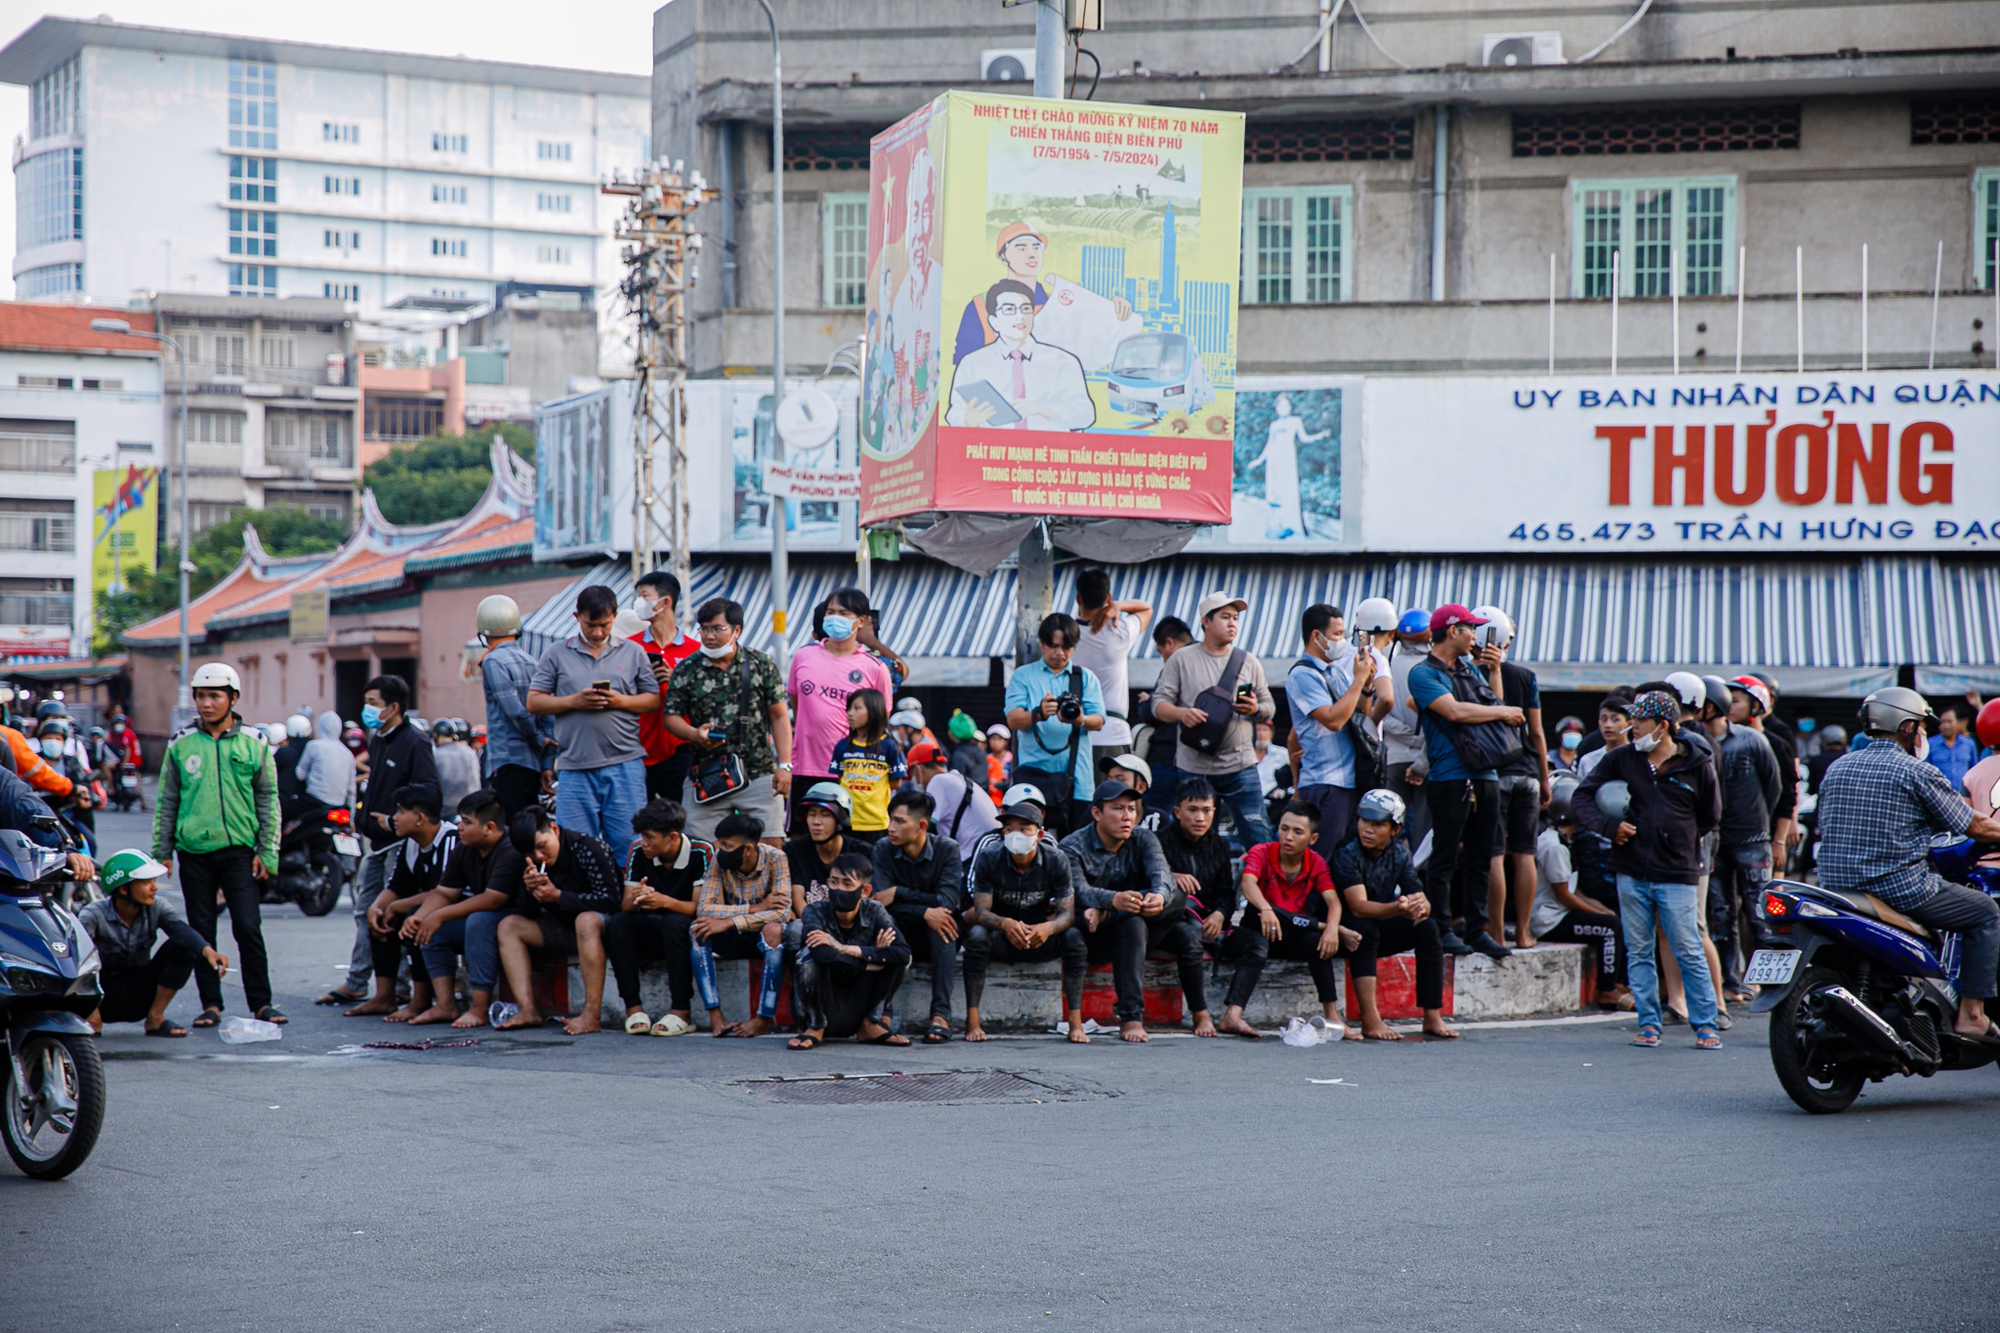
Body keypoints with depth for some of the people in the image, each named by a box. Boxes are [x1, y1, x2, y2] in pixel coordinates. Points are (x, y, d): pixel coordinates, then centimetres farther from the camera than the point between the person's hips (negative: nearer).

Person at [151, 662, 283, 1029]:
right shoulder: (181, 745, 7)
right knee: (201, 931, 5)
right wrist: (161, 851, 6)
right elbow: (166, 802, 12)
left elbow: (268, 801, 6)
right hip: (194, 851, 2)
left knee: (248, 928, -7)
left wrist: (267, 852, -1)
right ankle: (211, 1004, 13)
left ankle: (261, 1002, 0)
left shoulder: (254, 744, 4)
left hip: (239, 850, -2)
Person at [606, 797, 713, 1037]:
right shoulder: (638, 851, -3)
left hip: (687, 932, -4)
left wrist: (664, 901, -38)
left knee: (675, 922, -37)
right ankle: (633, 1008, -24)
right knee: (617, 924, -26)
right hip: (651, 932, 4)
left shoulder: (701, 853, -15)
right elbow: (625, 904, -4)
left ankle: (681, 1011, -31)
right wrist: (635, 899, -30)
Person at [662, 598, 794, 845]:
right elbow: (672, 717, 5)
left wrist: (784, 765, -4)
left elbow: (779, 716, 4)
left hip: (760, 777, -1)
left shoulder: (761, 665, 3)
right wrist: (695, 734, -17)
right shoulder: (686, 671, 4)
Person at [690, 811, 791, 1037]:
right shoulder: (719, 860, -11)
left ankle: (764, 1018, -30)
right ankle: (715, 1016, -28)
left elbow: (782, 912, -31)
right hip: (734, 941, 3)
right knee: (697, 930, -25)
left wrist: (728, 922, -35)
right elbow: (703, 909, -20)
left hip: (766, 939, -3)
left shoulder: (774, 859, -20)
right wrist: (755, 908, -30)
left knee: (774, 929, -36)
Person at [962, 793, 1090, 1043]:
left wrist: (1048, 928, -41)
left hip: (1040, 937, 1)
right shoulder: (989, 858, -15)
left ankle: (1076, 1024, -23)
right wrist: (1006, 924, -43)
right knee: (977, 936, -33)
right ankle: (972, 1022, -28)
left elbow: (1067, 913, -16)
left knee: (1074, 937, -28)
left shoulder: (1056, 860, -12)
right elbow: (981, 912, -19)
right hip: (1002, 938, -1)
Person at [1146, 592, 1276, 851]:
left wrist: (1256, 710, -10)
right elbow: (1159, 703, 1)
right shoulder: (1181, 661, 6)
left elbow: (1269, 707, 13)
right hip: (1193, 768, -1)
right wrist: (1181, 713, -20)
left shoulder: (1249, 662, 13)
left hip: (1240, 766, 1)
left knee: (1258, 836, -4)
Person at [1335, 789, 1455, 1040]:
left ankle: (1432, 1017, -17)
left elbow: (1424, 902, -10)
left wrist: (1420, 907, -36)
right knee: (1366, 928, -35)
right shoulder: (1347, 852, -21)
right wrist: (1397, 909, -51)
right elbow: (1359, 906, -33)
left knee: (1427, 927, -17)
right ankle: (1370, 1021, -38)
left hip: (1381, 929, 5)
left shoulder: (1399, 853, -3)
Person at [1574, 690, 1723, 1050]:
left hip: (1677, 875, -3)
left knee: (1689, 952, -3)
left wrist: (1680, 840, 6)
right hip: (1632, 873, 3)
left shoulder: (1697, 766, 1)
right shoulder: (1620, 759, 5)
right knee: (1638, 953, 7)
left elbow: (1711, 816, 14)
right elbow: (1581, 798, 7)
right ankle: (1649, 1023, 14)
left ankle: (1705, 1025, 4)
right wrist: (1609, 825, -8)